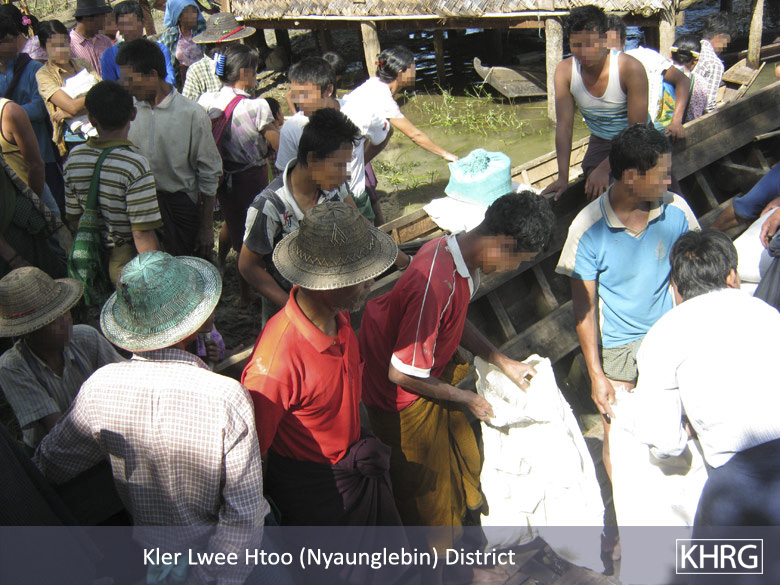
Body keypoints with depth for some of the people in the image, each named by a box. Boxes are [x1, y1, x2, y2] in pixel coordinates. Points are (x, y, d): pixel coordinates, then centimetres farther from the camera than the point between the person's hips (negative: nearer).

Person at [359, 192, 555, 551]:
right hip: (404, 400, -8)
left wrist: (504, 363, 8)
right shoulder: (437, 284, -37)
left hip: (427, 383, 9)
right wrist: (464, 399, -15)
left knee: (466, 461, 26)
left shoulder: (455, 252, -7)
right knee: (430, 502, 12)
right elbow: (402, 374, -30)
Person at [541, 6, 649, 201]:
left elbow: (637, 130, -23)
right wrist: (563, 176, -23)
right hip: (600, 141, 2)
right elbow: (564, 126, -14)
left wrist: (605, 168, -33)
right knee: (595, 192, -21)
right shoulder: (565, 71, -14)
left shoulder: (630, 68, -25)